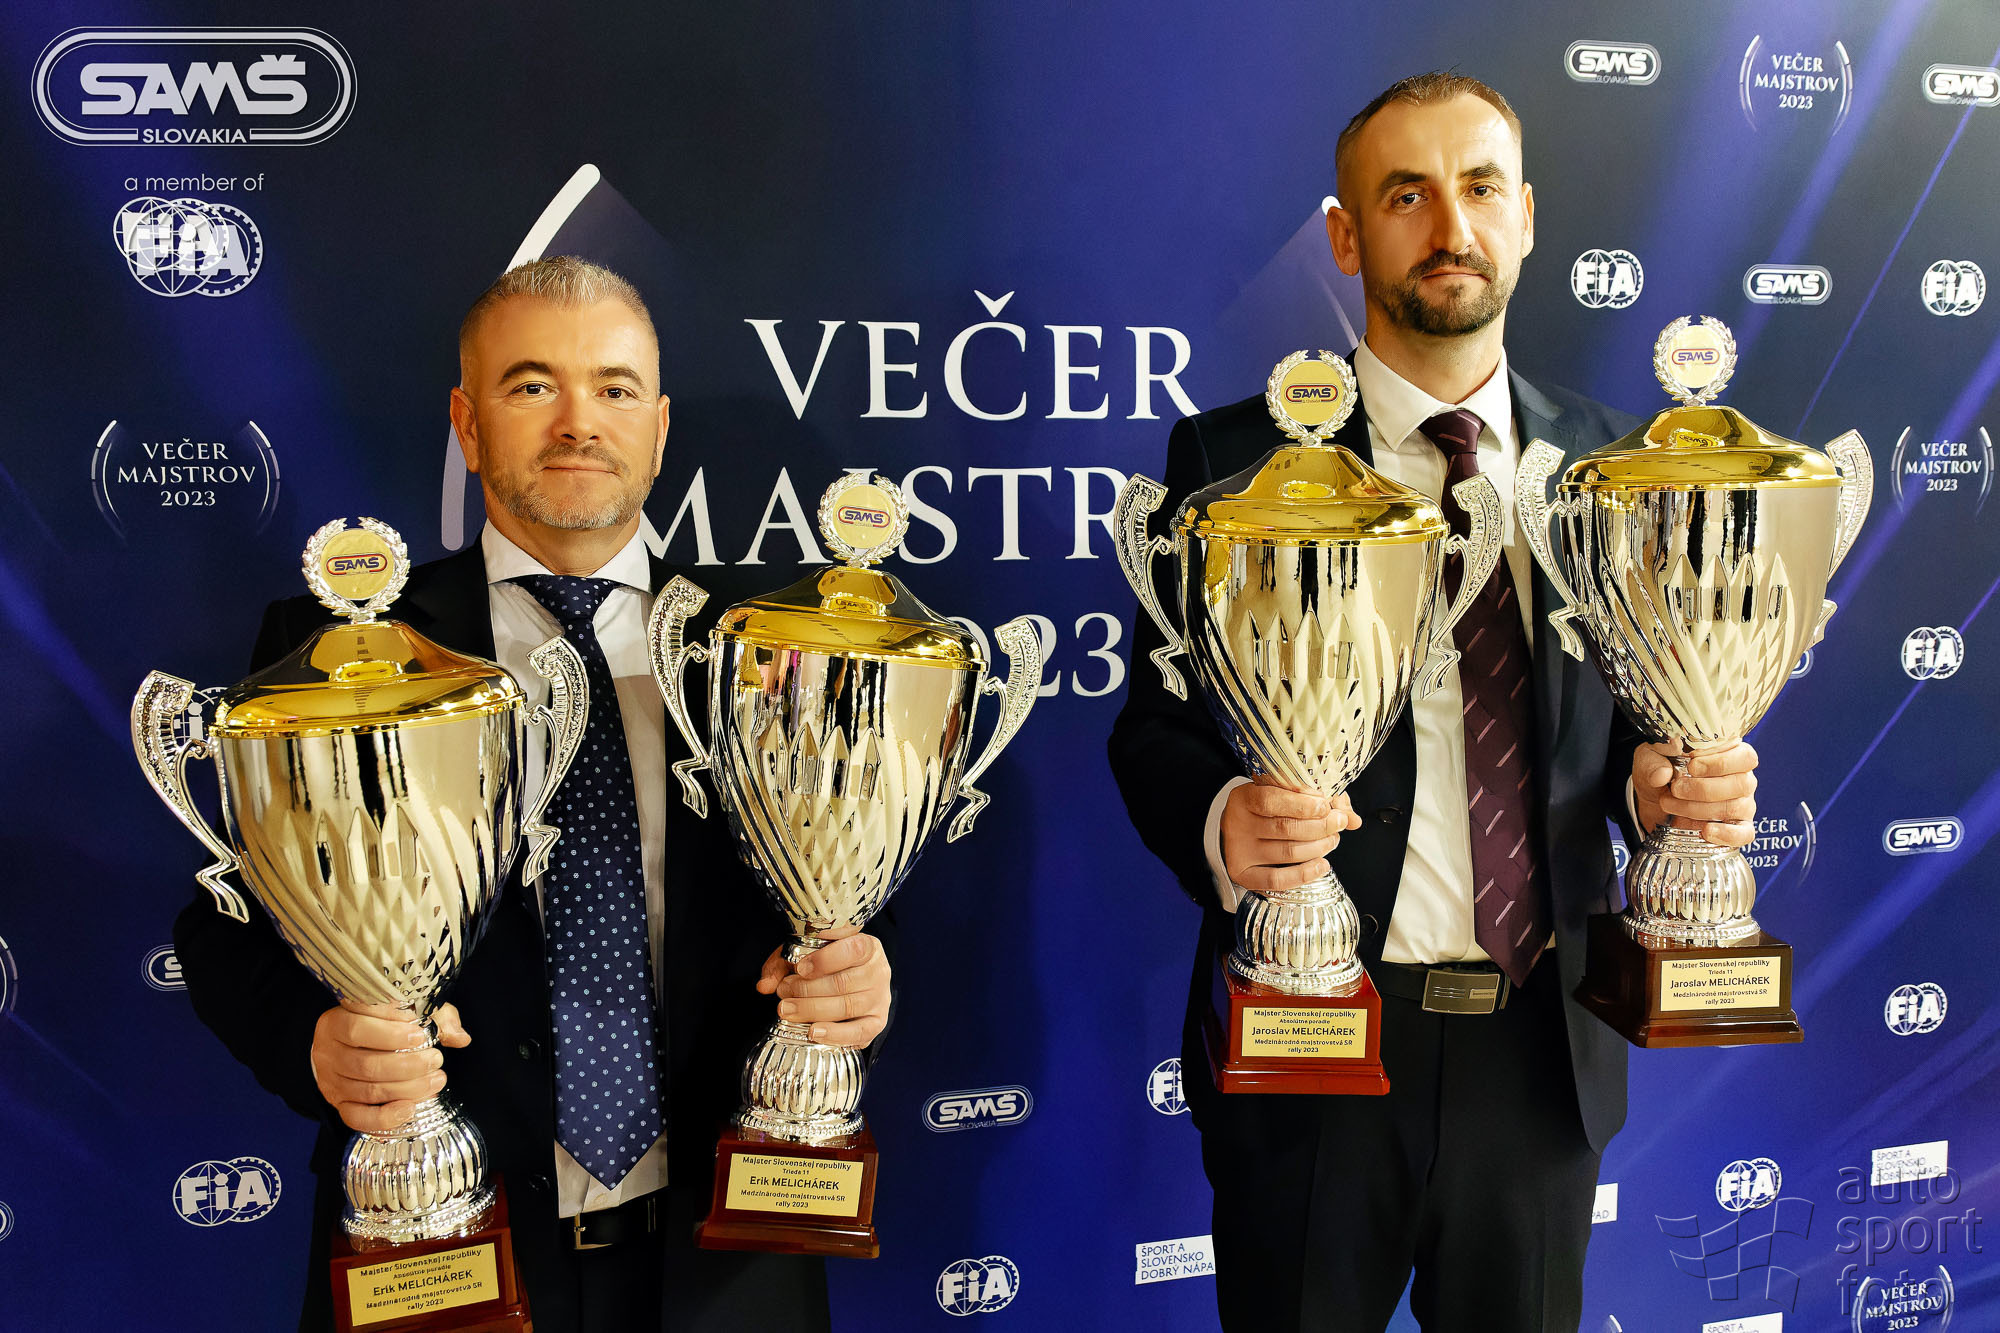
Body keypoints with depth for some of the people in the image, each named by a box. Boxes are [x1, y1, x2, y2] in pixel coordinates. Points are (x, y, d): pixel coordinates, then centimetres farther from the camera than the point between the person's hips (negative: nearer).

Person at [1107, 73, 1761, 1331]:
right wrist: (1222, 824, -26)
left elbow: (1624, 712, 9)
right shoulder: (1237, 459, -7)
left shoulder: (1608, 460, 3)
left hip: (1547, 1040, 3)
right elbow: (1155, 723, -6)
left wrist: (1666, 780, -13)